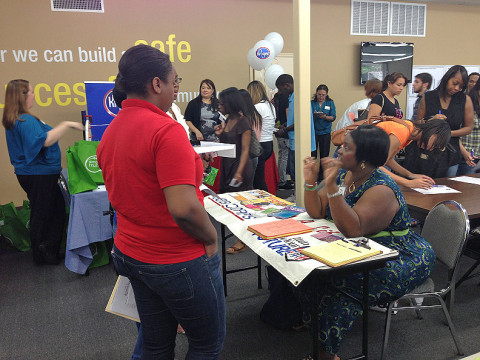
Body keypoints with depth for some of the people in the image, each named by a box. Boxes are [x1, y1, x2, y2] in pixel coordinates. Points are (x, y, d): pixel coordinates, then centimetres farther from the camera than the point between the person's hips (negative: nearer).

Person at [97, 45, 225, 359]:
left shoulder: (110, 132, 4)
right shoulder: (166, 129, -23)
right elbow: (184, 209, -30)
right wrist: (211, 238, -13)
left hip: (131, 253, 8)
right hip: (177, 262, -8)